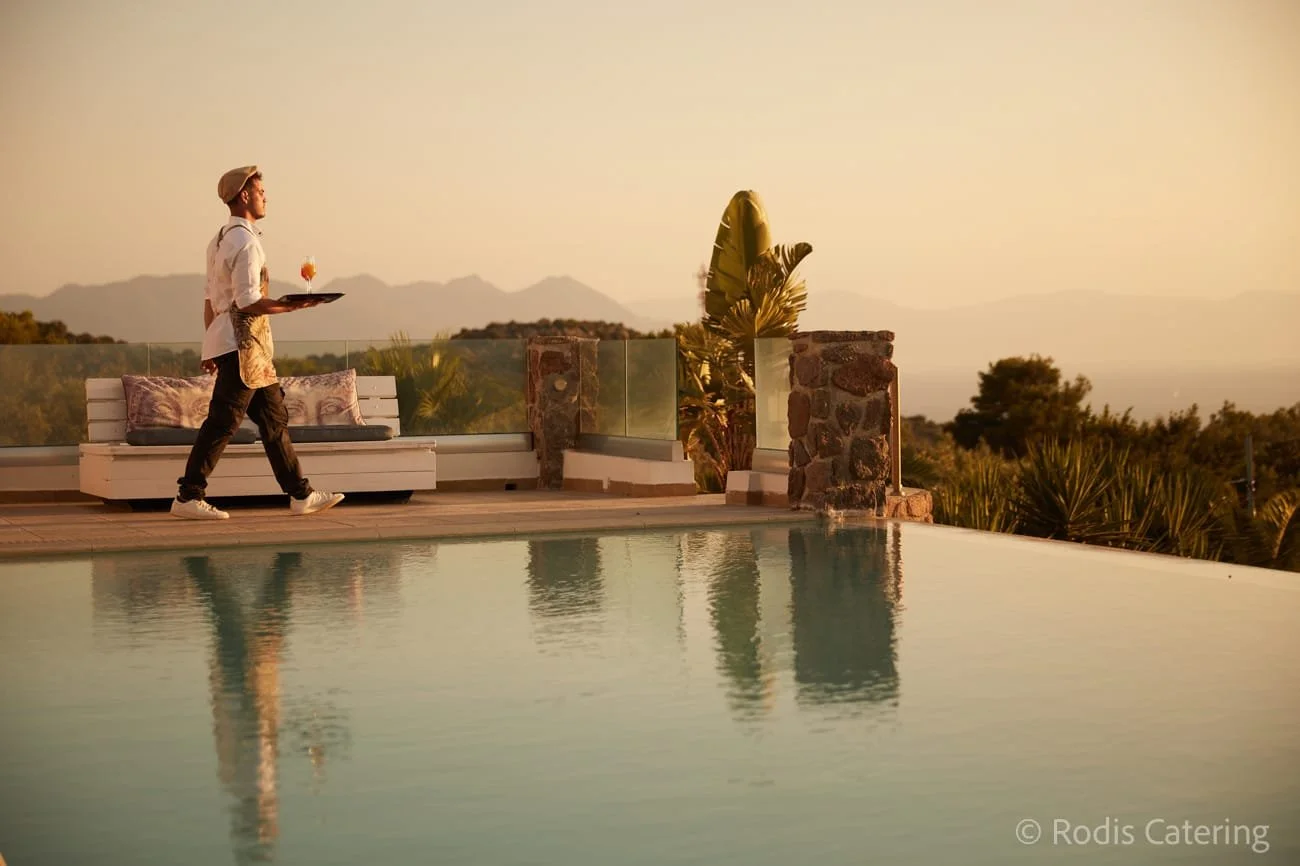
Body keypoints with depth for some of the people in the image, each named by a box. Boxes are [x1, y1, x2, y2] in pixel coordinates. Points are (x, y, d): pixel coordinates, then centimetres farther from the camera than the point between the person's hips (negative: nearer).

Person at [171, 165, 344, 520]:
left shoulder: (221, 239, 17)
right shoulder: (246, 242, -13)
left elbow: (210, 297, 19)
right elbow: (248, 301, -20)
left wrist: (212, 346, 20)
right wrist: (292, 306, -13)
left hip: (246, 346, 11)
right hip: (244, 345, -11)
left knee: (274, 417, 11)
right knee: (223, 421, -8)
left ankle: (301, 494, 14)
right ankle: (188, 497, -5)